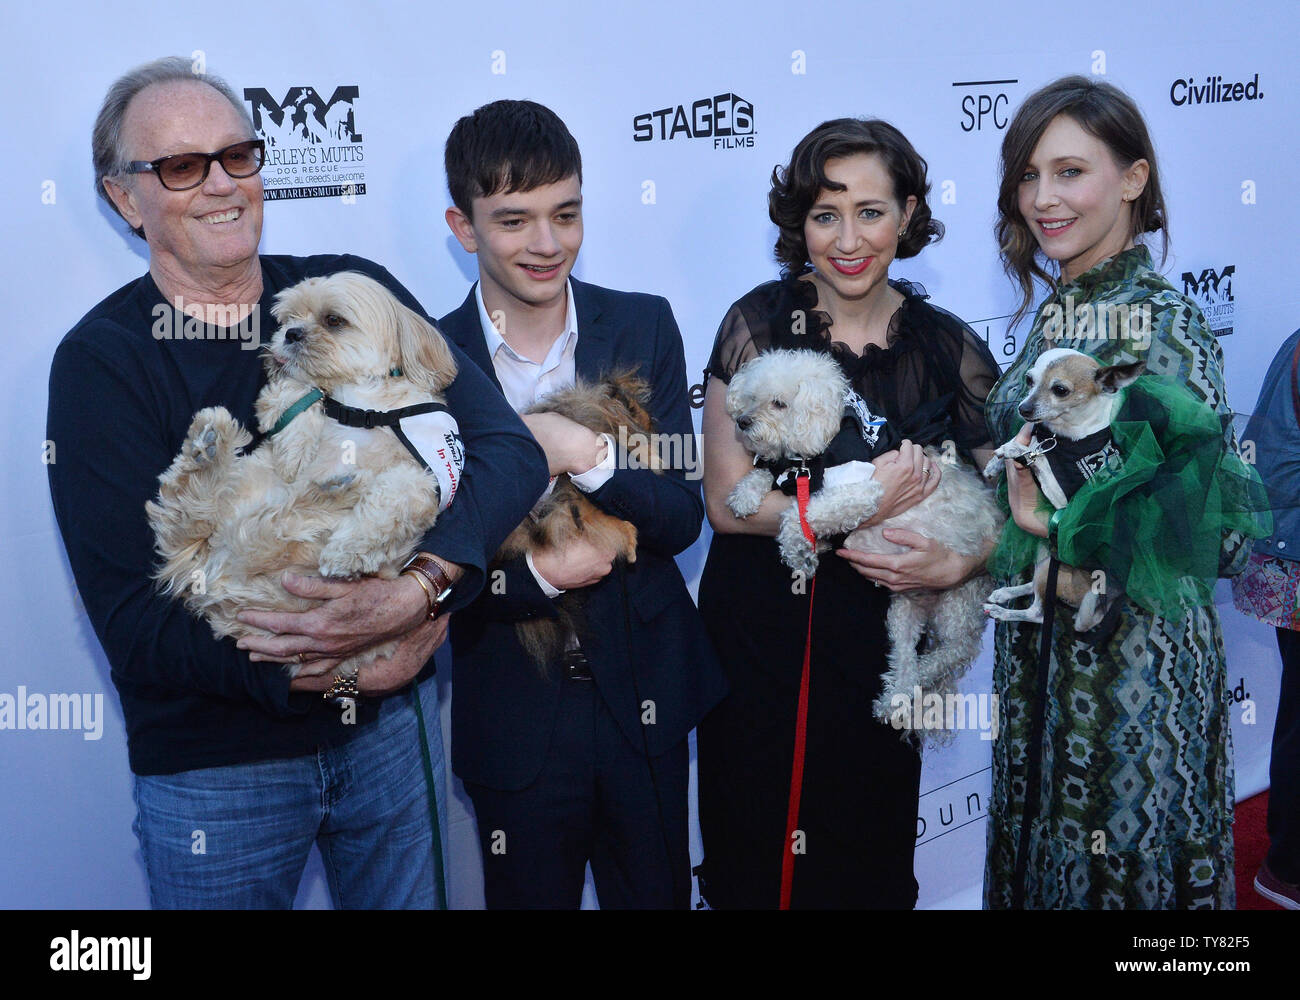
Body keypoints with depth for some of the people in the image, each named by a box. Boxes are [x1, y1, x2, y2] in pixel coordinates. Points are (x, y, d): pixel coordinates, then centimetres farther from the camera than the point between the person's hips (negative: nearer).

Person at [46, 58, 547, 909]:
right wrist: (340, 671, -23)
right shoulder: (100, 361, -10)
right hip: (213, 765, -2)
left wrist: (420, 586, -31)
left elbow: (509, 447, -14)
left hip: (393, 724, 3)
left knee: (409, 897, 21)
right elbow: (132, 624, -15)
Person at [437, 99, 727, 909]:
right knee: (531, 894, 18)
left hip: (644, 698, 2)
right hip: (514, 715, -1)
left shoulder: (644, 328, -4)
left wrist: (585, 453, -24)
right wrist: (534, 574, -22)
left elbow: (682, 516, -8)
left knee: (658, 893, 20)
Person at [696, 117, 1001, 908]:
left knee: (871, 866, 16)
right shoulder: (760, 322, -6)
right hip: (759, 642, -1)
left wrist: (957, 564, -14)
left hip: (879, 645, 1)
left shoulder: (948, 346, -2)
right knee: (755, 859, 13)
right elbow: (725, 501, -10)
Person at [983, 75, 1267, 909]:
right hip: (1046, 653, 7)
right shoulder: (1058, 312, 6)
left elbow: (1218, 536, -20)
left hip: (1130, 666, -7)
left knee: (1116, 871, 11)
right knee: (1043, 866, 21)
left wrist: (1052, 525, -23)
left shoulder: (1161, 322, -17)